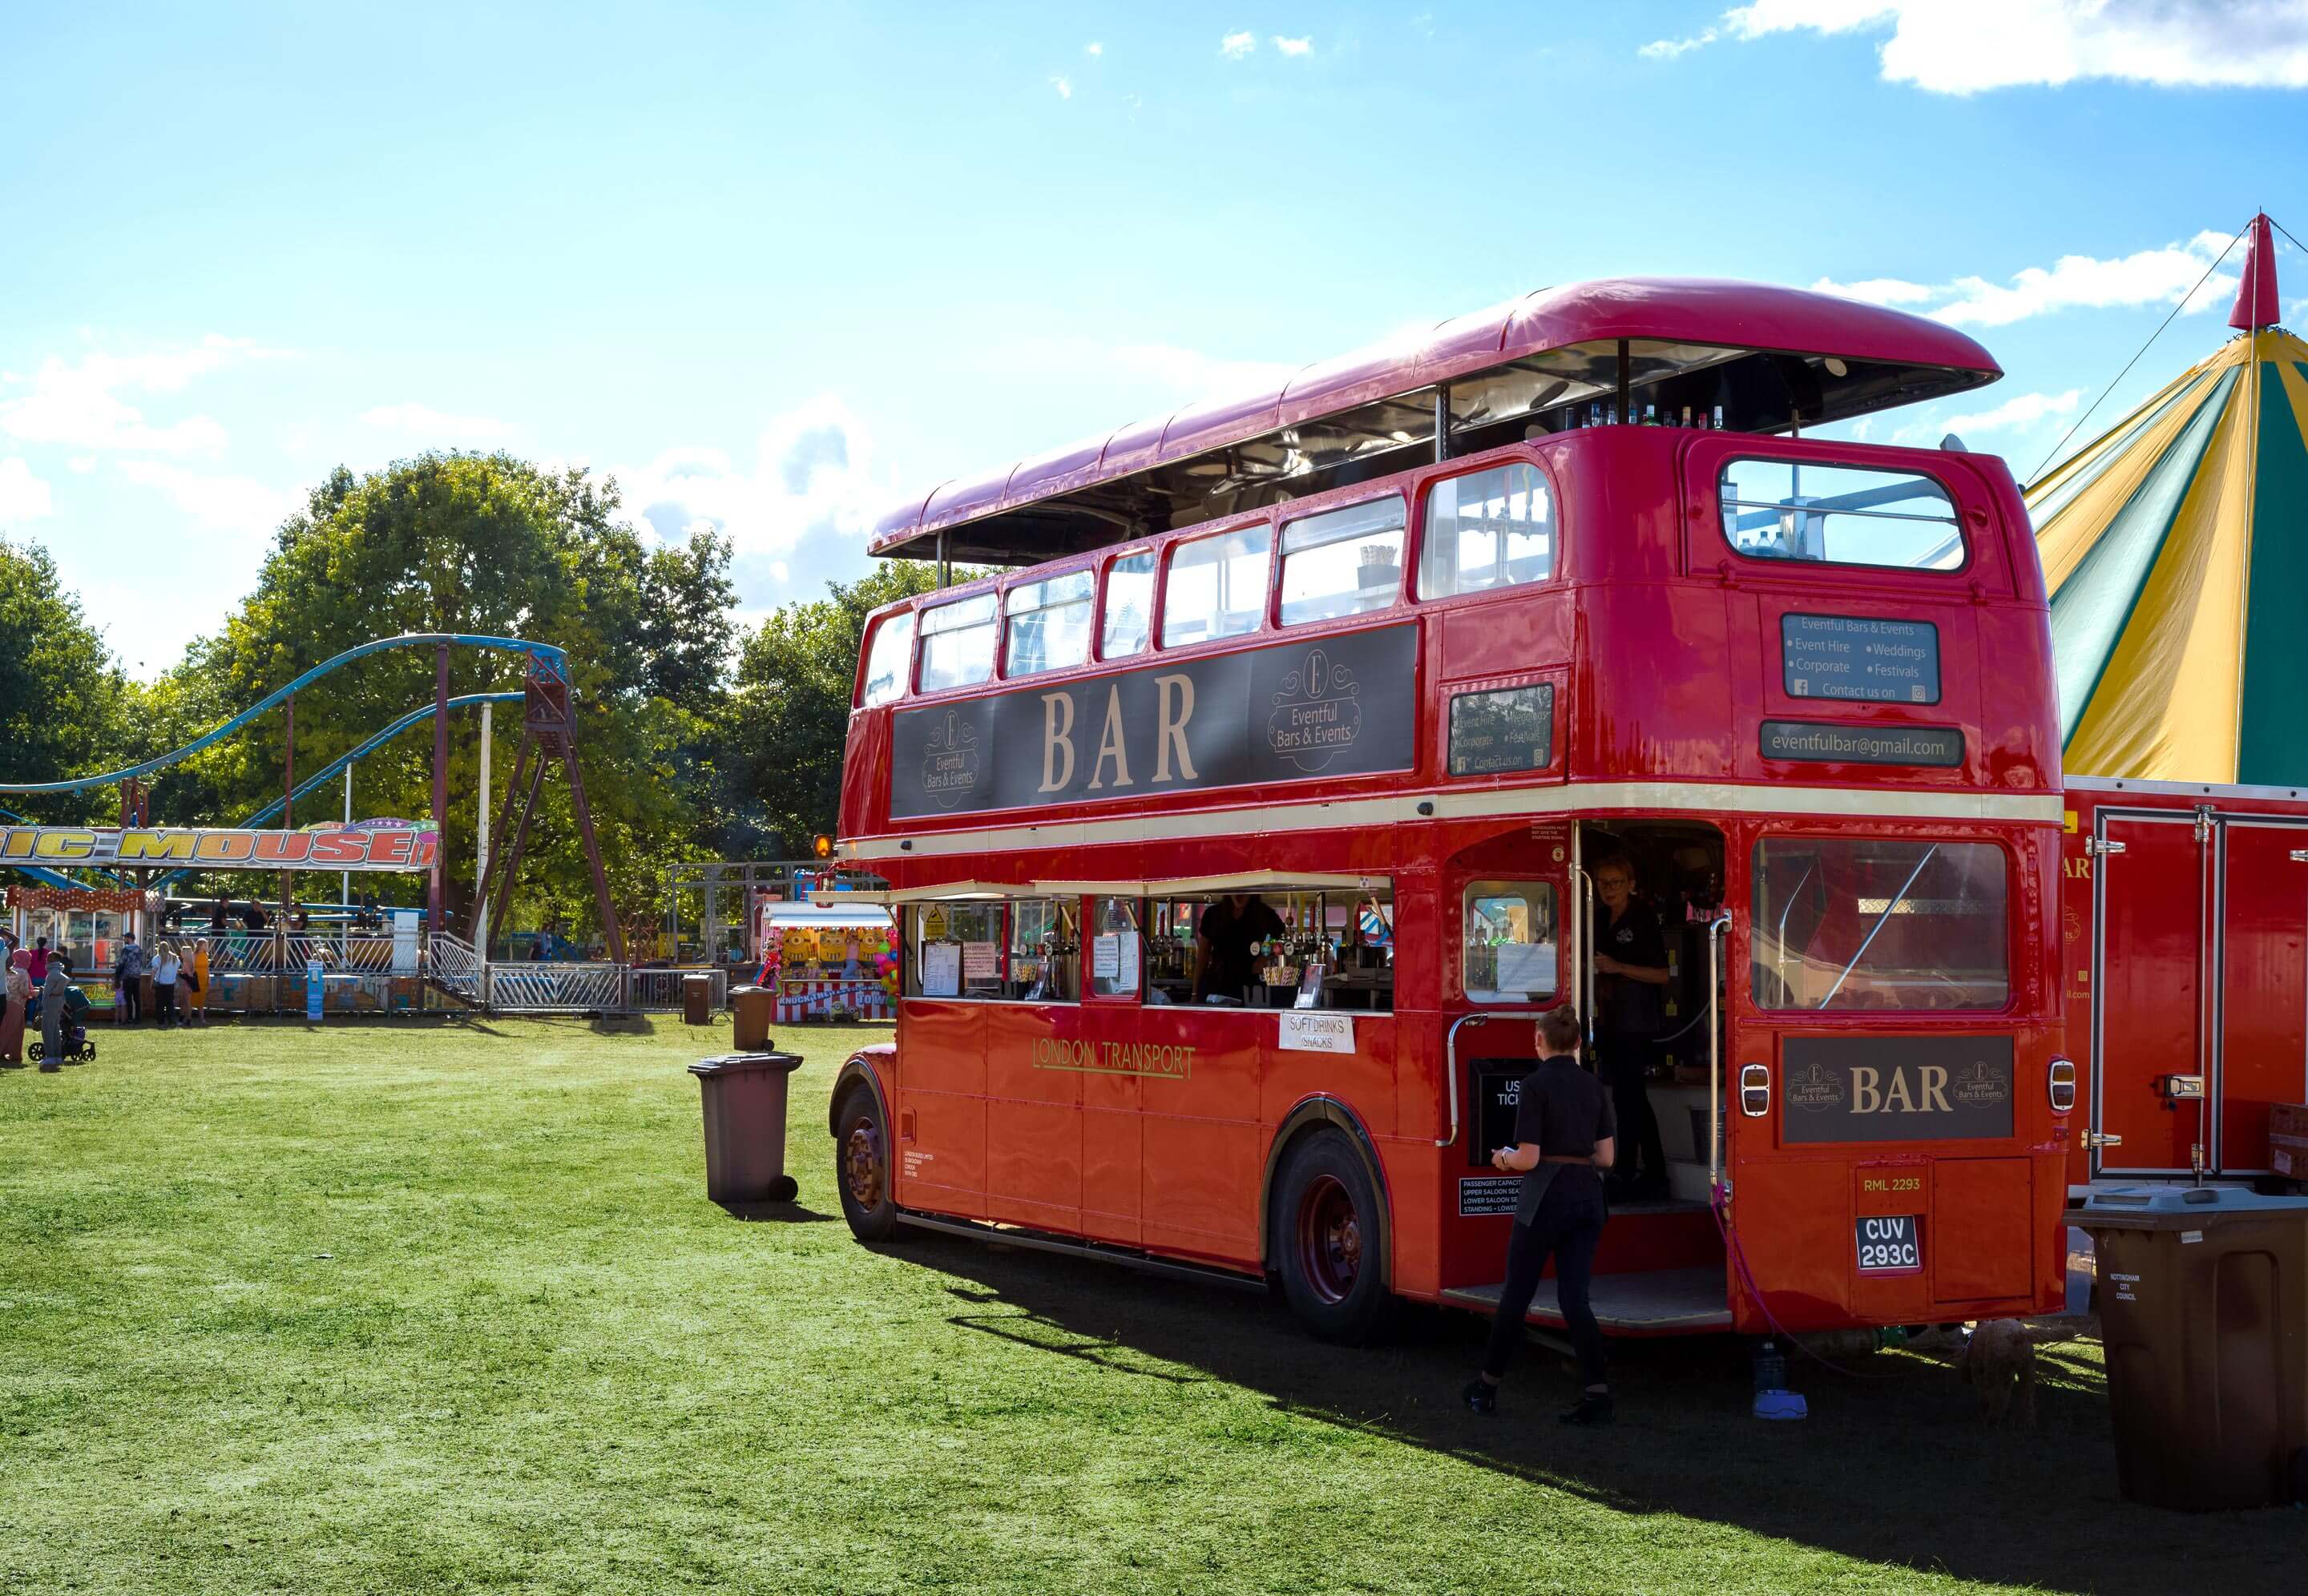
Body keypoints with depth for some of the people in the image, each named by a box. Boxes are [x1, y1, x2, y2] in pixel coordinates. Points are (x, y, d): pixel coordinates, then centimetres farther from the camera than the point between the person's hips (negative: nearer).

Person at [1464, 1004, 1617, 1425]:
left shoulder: (1536, 1085, -11)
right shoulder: (1595, 1087, 6)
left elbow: (1529, 1158, -14)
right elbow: (1606, 1156, 8)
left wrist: (1504, 1159, 7)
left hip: (1547, 1196, -5)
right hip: (1589, 1195, 5)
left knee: (1517, 1294, 7)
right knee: (1574, 1295, 6)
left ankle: (1487, 1387, 20)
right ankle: (1598, 1394, -3)